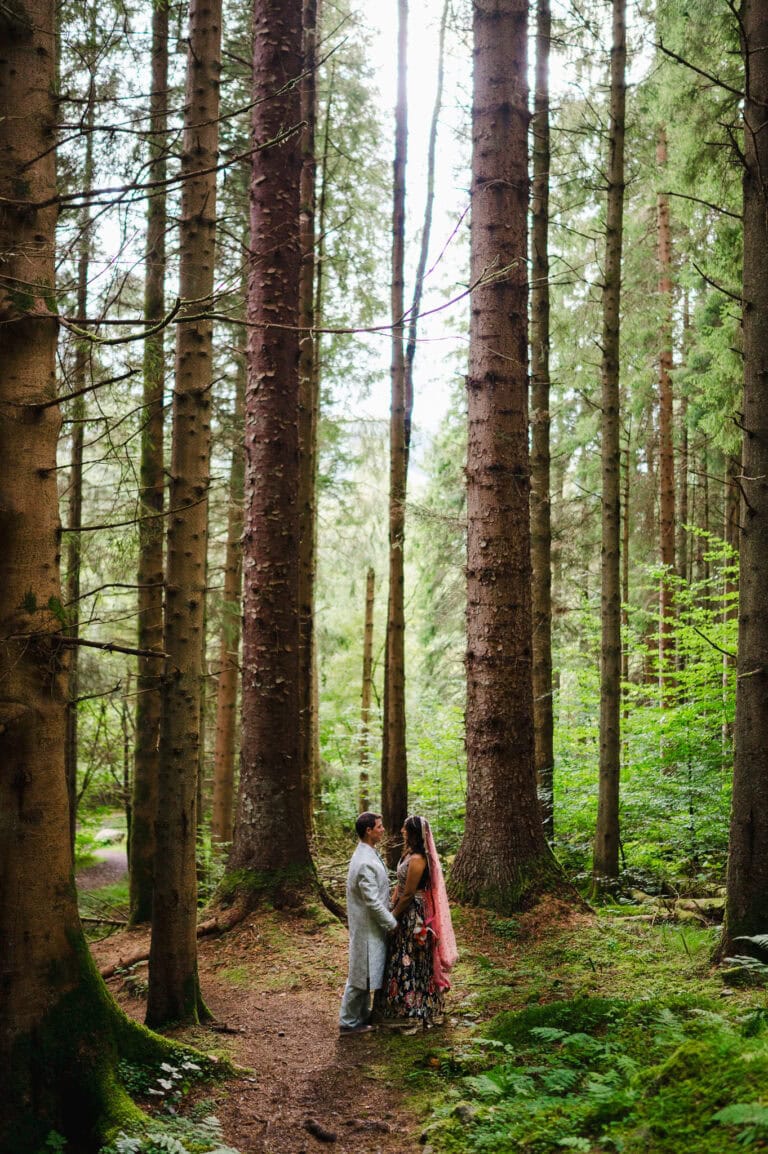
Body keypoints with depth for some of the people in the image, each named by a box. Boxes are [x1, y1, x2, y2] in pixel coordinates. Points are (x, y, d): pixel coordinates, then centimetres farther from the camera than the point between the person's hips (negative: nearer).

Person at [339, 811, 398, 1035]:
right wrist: (392, 923, -14)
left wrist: (389, 919, 17)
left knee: (365, 972, 20)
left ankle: (362, 1015, 32)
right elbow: (372, 901, -25)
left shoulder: (368, 854, 7)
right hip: (367, 926, -10)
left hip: (371, 925, 10)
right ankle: (348, 1022, 12)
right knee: (361, 974, 1)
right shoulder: (365, 863, -26)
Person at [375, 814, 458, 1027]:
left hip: (413, 915, -10)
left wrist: (392, 916, -11)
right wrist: (393, 906, 10)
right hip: (406, 912, 10)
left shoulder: (417, 860, -24)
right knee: (406, 958, 18)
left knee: (407, 960, 1)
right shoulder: (409, 853, 5)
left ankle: (406, 1009, 12)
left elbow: (408, 895, -20)